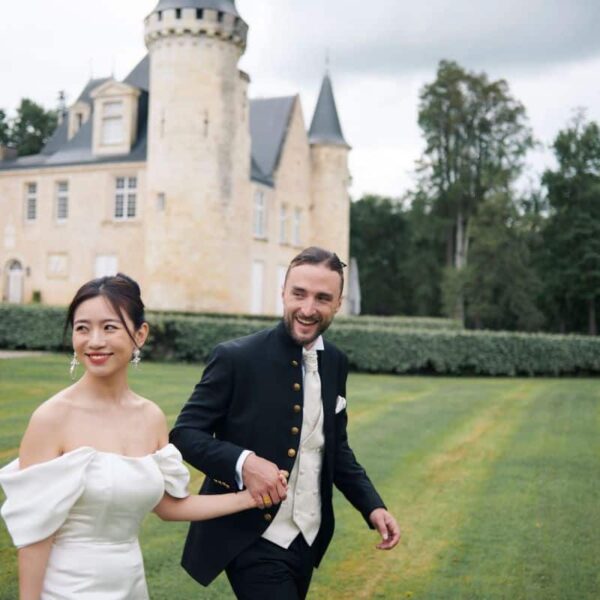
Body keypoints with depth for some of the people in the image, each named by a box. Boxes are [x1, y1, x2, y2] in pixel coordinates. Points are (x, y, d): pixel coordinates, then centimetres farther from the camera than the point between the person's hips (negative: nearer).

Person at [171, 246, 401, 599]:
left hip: (308, 540, 6)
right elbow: (185, 433, -12)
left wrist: (372, 505, 1)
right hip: (251, 541, -6)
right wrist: (243, 462, -29)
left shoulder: (335, 363, 3)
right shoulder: (236, 358, -14)